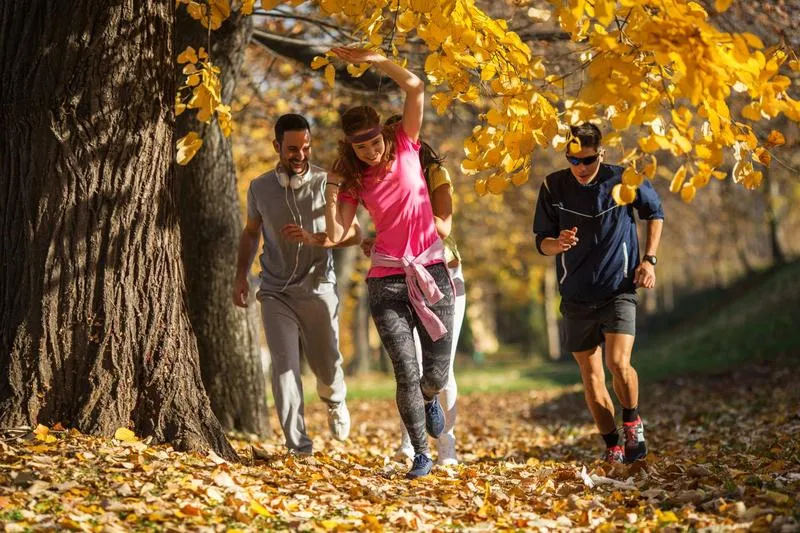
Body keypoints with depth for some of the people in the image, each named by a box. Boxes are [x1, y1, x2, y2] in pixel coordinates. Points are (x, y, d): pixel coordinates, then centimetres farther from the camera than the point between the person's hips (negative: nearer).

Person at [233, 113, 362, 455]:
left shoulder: (326, 183, -5)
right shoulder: (260, 188, 3)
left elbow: (354, 234, -7)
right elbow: (251, 232, 20)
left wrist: (313, 238, -23)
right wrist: (241, 276, 9)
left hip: (318, 289, -1)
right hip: (276, 292, 1)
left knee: (326, 366, 10)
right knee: (284, 365, -13)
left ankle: (335, 402, 47)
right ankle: (298, 446, -14)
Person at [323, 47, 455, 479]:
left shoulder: (405, 145, 1)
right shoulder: (354, 179, 5)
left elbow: (415, 88, -12)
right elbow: (336, 235, -1)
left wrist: (374, 59, -19)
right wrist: (331, 195, -13)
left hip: (431, 272, -1)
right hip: (387, 280, 1)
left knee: (435, 375, 3)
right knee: (406, 373, -7)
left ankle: (429, 397, 39)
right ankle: (420, 455, 6)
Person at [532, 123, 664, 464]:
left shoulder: (623, 180, -8)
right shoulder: (553, 187, -5)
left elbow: (655, 212, 11)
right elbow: (541, 242, 1)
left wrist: (649, 260, 3)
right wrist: (558, 243, -22)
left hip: (619, 289, -2)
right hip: (576, 295, 2)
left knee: (618, 363, -19)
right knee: (590, 375, 6)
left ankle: (632, 421, 8)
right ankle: (612, 445, 21)